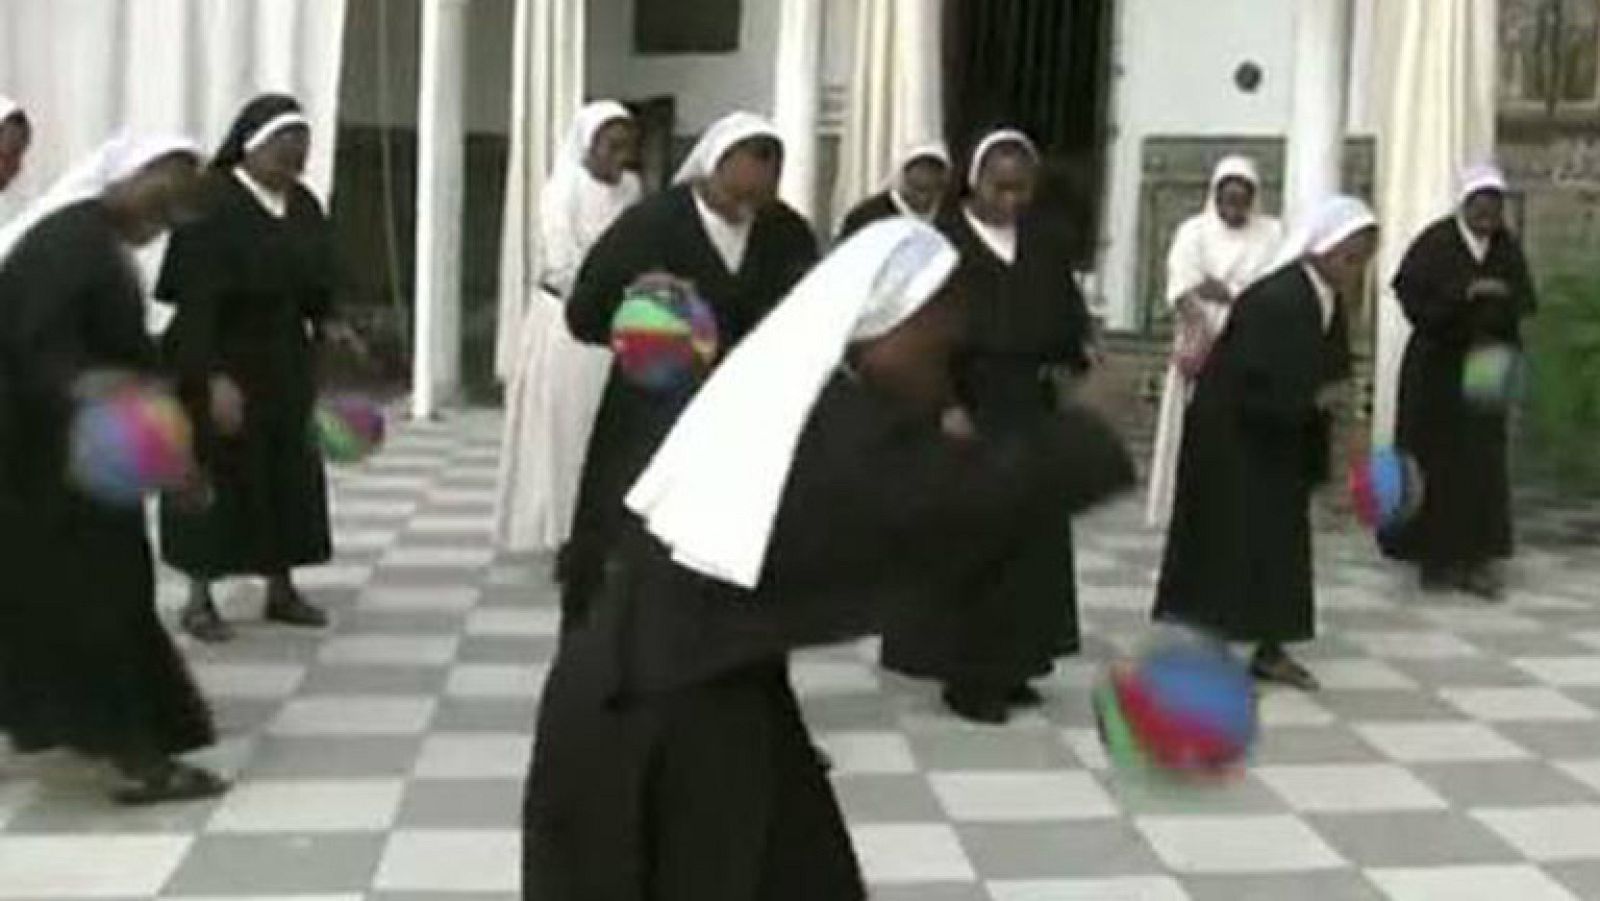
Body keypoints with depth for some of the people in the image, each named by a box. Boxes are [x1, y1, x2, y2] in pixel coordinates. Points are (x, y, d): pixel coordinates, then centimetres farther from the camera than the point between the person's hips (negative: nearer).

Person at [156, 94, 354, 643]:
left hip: (286, 365, 7)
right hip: (223, 366, -7)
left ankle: (281, 589, 23)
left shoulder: (303, 205, 3)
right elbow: (197, 300, -20)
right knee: (216, 475, 1)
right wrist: (216, 377, -25)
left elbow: (316, 278, 13)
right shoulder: (212, 205, -17)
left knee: (290, 472, 10)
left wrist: (327, 322, -7)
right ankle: (199, 598, 13)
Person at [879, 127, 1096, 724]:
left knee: (1029, 541, 10)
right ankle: (964, 675, 8)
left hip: (1031, 411, 6)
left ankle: (1009, 664, 21)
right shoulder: (942, 241, -10)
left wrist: (1073, 357, -9)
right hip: (966, 410, -6)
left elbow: (1068, 311, 11)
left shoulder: (1043, 240, 6)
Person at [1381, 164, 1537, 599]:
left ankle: (1477, 559, 8)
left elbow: (1525, 301, 3)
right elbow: (1412, 295, -18)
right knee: (1436, 462, 0)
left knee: (1482, 462, 2)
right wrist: (1465, 293, -29)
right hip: (1436, 367, -4)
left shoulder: (1507, 246, 3)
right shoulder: (1434, 243, -10)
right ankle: (1436, 558, 10)